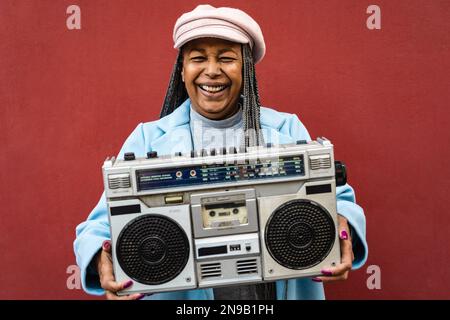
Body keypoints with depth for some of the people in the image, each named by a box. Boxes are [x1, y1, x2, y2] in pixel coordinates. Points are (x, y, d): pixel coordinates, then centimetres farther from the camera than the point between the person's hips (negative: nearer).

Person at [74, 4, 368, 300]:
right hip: (178, 292, 0)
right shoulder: (147, 139, -2)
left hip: (277, 291, 1)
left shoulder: (288, 130, 0)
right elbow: (105, 222, -5)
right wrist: (103, 258, -26)